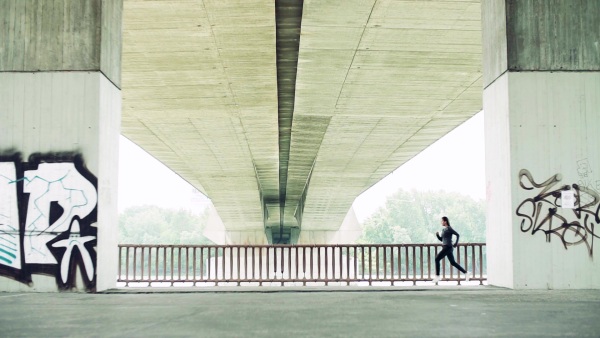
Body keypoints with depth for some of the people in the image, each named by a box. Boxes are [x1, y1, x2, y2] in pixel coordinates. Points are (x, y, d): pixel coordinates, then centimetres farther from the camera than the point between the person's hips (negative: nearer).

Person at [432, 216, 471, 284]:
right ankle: (466, 273, 18)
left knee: (437, 259, -12)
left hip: (447, 247, -10)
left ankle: (437, 276, -9)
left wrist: (456, 243, -18)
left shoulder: (449, 228, -8)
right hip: (445, 247, 10)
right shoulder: (444, 230, 19)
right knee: (453, 263, 13)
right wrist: (437, 235, 4)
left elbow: (458, 235, -8)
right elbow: (441, 240, 22)